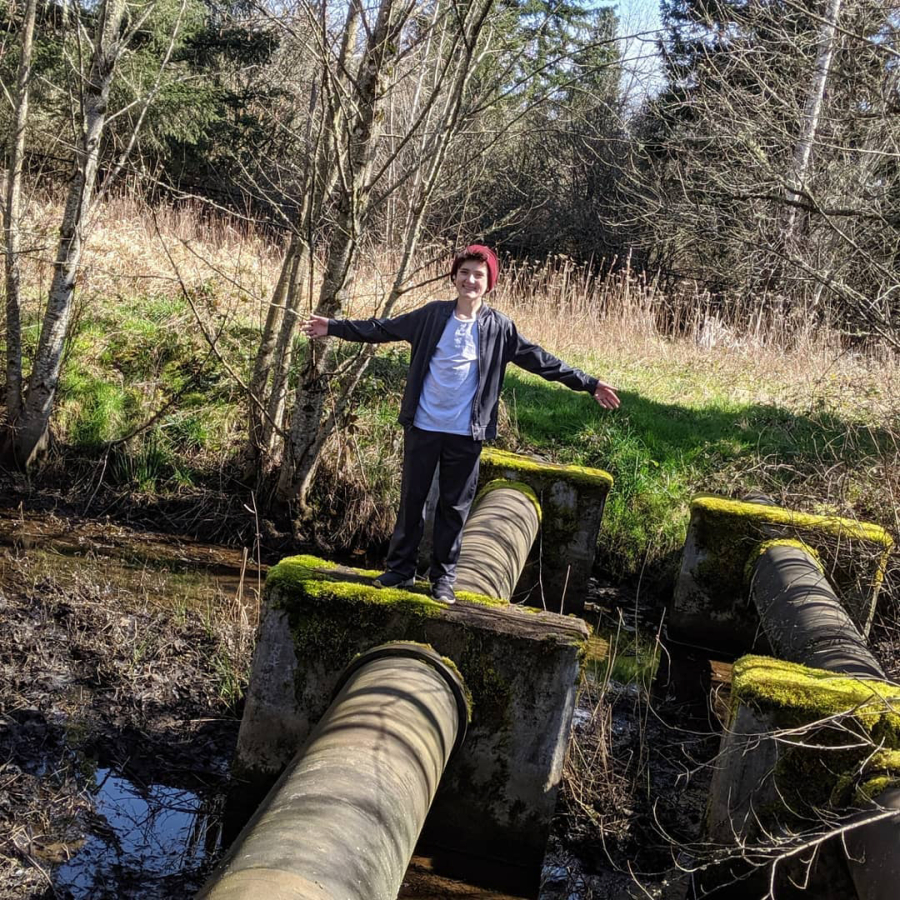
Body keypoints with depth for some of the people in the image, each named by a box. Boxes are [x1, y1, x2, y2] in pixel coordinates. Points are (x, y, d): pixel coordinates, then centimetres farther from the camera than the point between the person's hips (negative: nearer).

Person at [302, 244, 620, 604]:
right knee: (412, 499, 9)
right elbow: (382, 329, 5)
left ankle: (443, 578, 20)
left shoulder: (499, 328, -1)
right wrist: (333, 327, 3)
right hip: (423, 427, 0)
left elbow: (541, 360, 4)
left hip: (466, 433, 0)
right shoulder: (433, 315, 0)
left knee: (455, 506, 8)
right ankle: (400, 569, 22)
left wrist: (588, 384, 2)